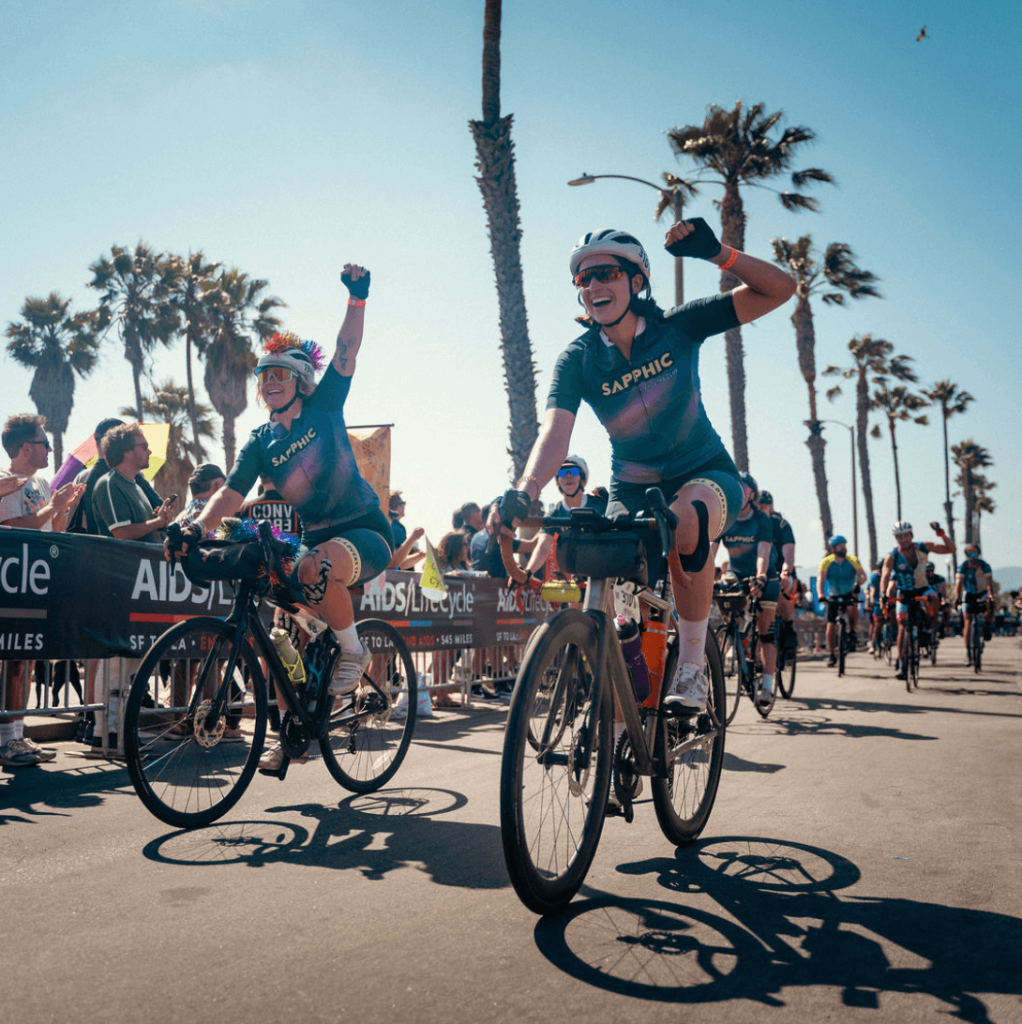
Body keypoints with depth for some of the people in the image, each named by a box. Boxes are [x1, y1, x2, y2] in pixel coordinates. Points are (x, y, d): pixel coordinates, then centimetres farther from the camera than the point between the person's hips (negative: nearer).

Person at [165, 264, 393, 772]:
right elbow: (231, 492, -6)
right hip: (315, 536, 5)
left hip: (366, 531, -5)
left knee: (316, 567, -37)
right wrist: (195, 528, -24)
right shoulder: (259, 443, 5)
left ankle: (353, 652, -12)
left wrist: (357, 298, -28)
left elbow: (346, 353, -14)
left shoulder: (324, 407, -1)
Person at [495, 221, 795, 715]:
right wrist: (523, 493, -48)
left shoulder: (677, 328, -13)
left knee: (686, 518, -38)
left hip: (705, 474, -2)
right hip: (631, 488, 2)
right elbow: (555, 432, -29)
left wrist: (716, 252, -32)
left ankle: (691, 666, -21)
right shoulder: (577, 359, -12)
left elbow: (779, 289, -16)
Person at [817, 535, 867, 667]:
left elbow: (863, 575, -18)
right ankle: (831, 655, 7)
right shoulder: (826, 562, -12)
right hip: (833, 596, 0)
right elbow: (821, 579, -20)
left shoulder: (852, 560, -10)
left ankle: (853, 632, -9)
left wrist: (857, 584, -40)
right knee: (831, 625, -5)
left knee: (852, 607, -34)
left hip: (850, 594, 0)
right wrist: (821, 594, -37)